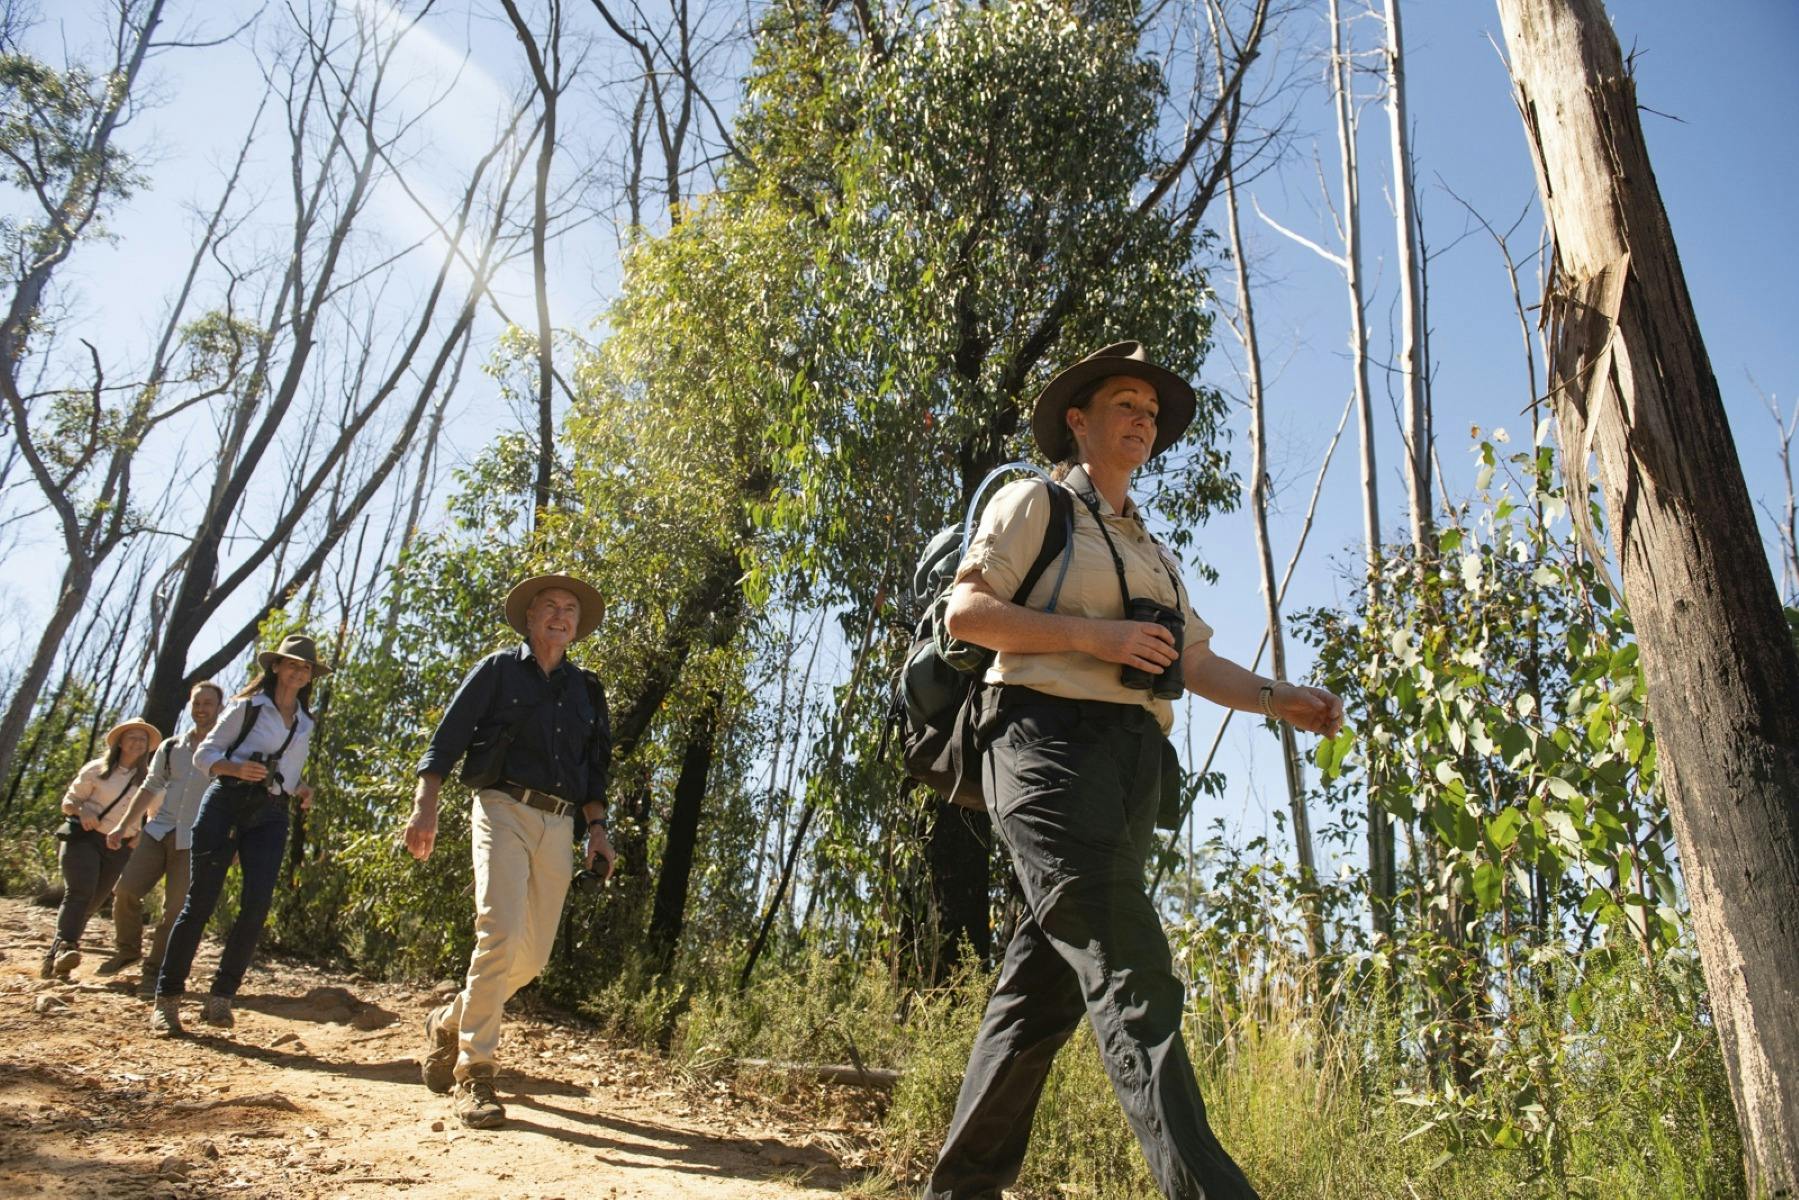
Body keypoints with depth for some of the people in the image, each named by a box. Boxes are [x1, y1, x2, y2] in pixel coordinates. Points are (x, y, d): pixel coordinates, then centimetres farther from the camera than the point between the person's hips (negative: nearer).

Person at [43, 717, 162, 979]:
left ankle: (54, 958, 3)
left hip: (117, 848, 3)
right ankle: (64, 947, -36)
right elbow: (69, 801, 3)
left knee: (92, 902, -3)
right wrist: (83, 811, -18)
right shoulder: (97, 769, 2)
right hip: (83, 837, -3)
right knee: (79, 891, -24)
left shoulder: (147, 781, 9)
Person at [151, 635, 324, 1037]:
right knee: (200, 902, -4)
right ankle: (166, 999, 4)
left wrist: (301, 789, 7)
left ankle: (221, 996, 0)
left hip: (271, 816, 4)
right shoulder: (247, 706, 4)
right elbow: (204, 753, 3)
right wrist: (237, 768, -16)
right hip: (226, 803, -4)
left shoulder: (306, 725, 18)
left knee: (256, 905, -9)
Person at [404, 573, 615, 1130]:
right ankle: (473, 1073, -8)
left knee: (533, 954, 5)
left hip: (559, 826, 5)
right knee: (501, 933, -18)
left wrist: (596, 827, 8)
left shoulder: (587, 691, 18)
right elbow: (446, 740, 0)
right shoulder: (498, 670, 6)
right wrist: (425, 807, -12)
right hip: (504, 808, -4)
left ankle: (450, 1021, 30)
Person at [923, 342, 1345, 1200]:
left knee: (1043, 989, 7)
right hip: (1050, 743, -7)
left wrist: (1279, 700, 5)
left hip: (1132, 765, 7)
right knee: (1133, 979, -18)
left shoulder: (1153, 552, 29)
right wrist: (1094, 634, -14)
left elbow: (1195, 663, 23)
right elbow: (964, 612, -5)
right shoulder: (1035, 502, 7)